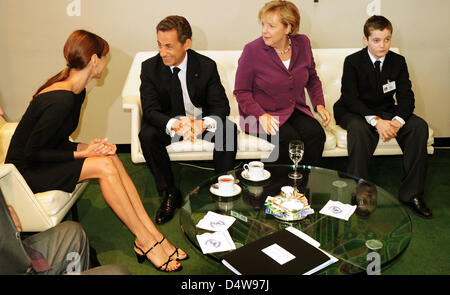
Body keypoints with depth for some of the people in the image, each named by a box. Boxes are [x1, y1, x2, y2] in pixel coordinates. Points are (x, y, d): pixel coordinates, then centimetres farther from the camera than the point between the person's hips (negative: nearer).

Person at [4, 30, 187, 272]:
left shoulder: (76, 92, 3)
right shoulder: (61, 99, -27)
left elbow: (58, 141, 7)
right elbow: (32, 151, -23)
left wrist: (86, 148, -11)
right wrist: (83, 152, -19)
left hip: (46, 158, 9)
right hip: (27, 171, -8)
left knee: (110, 157, -12)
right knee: (104, 165, -23)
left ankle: (154, 236, -14)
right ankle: (145, 242, -14)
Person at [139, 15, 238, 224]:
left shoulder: (207, 66, -13)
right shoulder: (150, 68, -14)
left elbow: (221, 105, -15)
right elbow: (150, 110, -19)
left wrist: (204, 123, -39)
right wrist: (174, 124, -43)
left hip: (202, 119, 0)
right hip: (168, 122, 0)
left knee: (229, 129, -27)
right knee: (147, 135, -30)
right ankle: (170, 193, -14)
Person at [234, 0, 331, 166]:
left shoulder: (302, 43, 2)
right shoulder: (252, 50, -11)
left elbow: (312, 78, 17)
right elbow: (241, 91, -7)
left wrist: (319, 105, 1)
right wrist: (261, 115, -22)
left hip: (296, 111, 4)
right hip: (263, 114, -4)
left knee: (316, 134, -23)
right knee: (290, 139, -29)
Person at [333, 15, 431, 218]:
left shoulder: (398, 61, 1)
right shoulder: (353, 61, -10)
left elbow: (406, 97, -6)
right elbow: (349, 98, -18)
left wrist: (397, 121, -28)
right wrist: (376, 121, -32)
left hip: (386, 112, 4)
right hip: (355, 112, -4)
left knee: (419, 125, -21)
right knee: (358, 128, -38)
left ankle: (410, 193, -16)